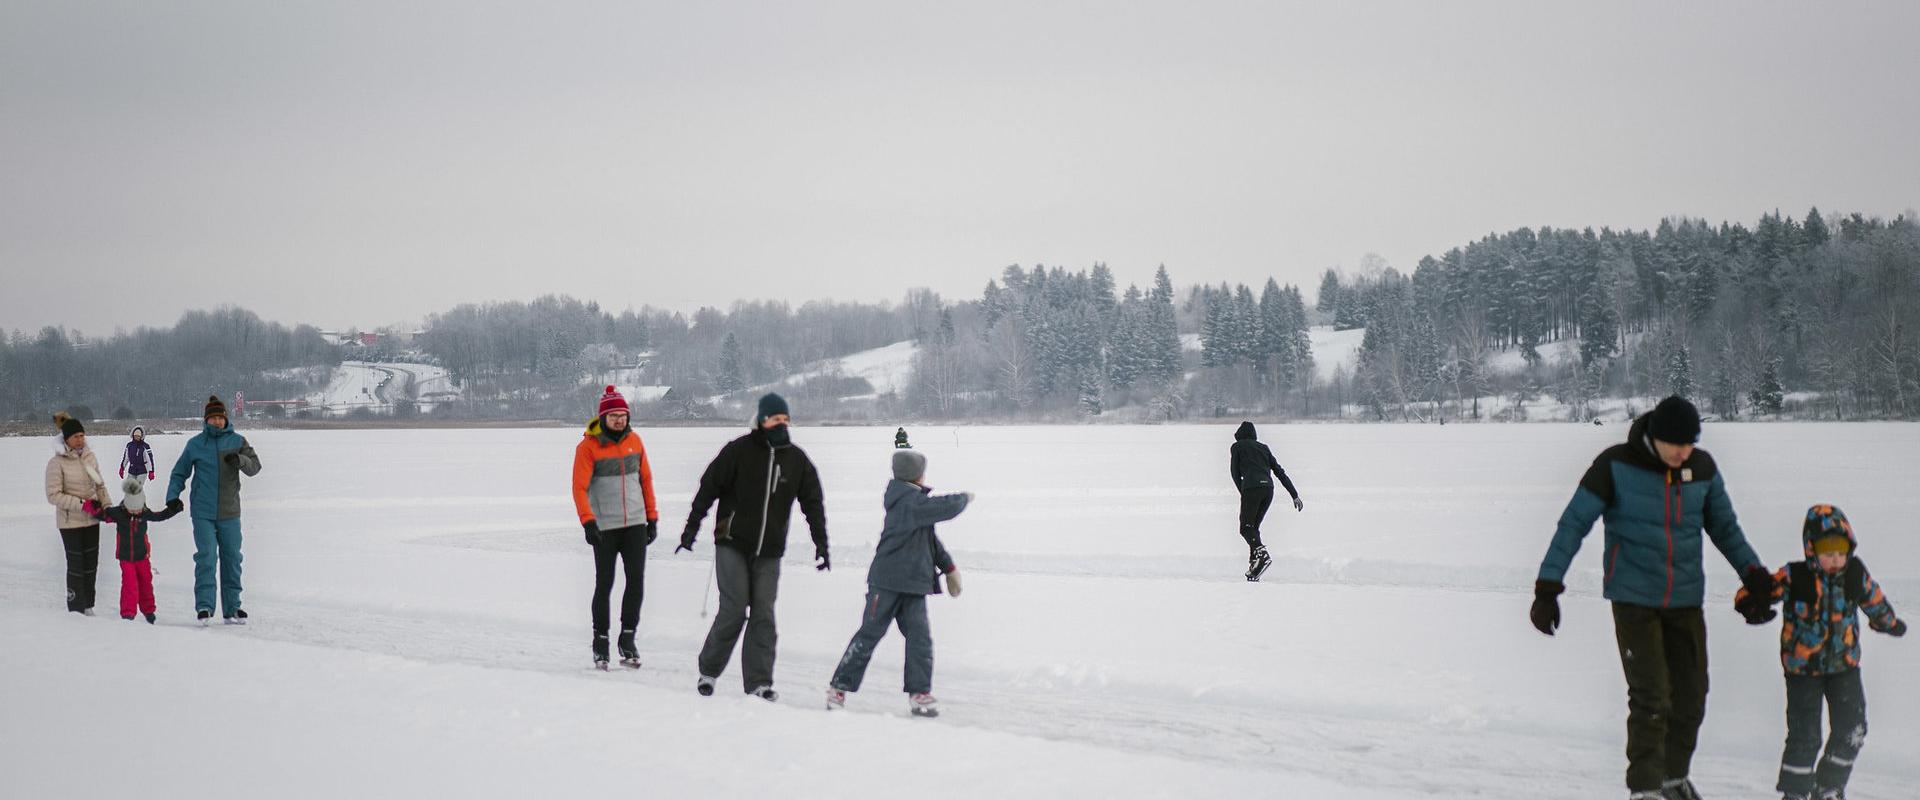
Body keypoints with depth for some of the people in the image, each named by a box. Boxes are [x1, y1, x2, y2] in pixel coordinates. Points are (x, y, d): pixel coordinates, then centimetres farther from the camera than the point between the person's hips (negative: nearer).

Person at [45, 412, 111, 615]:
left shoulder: (90, 457, 4)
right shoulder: (57, 463, -13)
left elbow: (100, 485, 14)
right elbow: (53, 495, -15)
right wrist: (81, 504, -20)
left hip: (91, 519, 6)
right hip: (70, 521, -5)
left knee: (91, 562, 10)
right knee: (76, 564, -2)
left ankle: (87, 607, 21)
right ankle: (76, 609, 6)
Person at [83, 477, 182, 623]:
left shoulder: (145, 514, -8)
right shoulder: (118, 513, -14)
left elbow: (160, 516, 4)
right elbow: (101, 515, -11)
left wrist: (173, 510, -6)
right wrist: (93, 508, -29)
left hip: (142, 556, 2)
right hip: (126, 557, -2)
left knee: (145, 582, 14)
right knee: (129, 584, -10)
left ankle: (148, 610, 31)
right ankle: (128, 613, -3)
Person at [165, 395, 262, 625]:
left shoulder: (237, 441, 6)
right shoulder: (195, 444, 5)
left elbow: (255, 467, 0)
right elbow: (180, 473, 13)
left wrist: (240, 460, -21)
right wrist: (173, 496, -1)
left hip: (229, 513, 2)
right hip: (203, 513, -2)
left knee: (232, 559, 5)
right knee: (206, 557, -12)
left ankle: (232, 609, 13)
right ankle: (204, 606, -13)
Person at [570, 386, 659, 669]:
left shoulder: (634, 441, 8)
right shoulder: (588, 447, -6)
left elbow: (646, 479, 15)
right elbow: (580, 487, -10)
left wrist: (652, 517, 13)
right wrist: (588, 522, -21)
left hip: (635, 525, 4)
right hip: (605, 527, -4)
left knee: (637, 581, -2)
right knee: (604, 584, 0)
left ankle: (627, 639, 9)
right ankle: (600, 641, 12)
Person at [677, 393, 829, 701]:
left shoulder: (797, 459, 7)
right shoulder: (739, 451, -5)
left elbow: (813, 503, 13)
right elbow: (708, 488, -1)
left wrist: (821, 544, 7)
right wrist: (691, 529, -2)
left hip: (769, 552, 3)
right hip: (732, 545, -3)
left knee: (764, 615, -2)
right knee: (734, 611, -7)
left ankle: (758, 682, 1)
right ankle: (709, 670, 11)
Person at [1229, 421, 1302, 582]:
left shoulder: (1237, 447, 13)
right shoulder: (1263, 447, 24)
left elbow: (1235, 473, 11)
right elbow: (1280, 472, 20)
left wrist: (1243, 493, 23)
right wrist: (1295, 495, 18)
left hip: (1251, 487, -5)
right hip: (1268, 487, 5)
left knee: (1246, 528, -3)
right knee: (1253, 526, 14)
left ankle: (1262, 555, -28)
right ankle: (1254, 563, 2)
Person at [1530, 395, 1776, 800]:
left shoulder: (1703, 467, 0)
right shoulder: (1616, 465, -13)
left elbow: (1724, 525, 15)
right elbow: (1574, 523, -10)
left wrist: (1754, 573, 6)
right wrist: (1548, 587, -14)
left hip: (1685, 600, 5)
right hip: (1634, 600, -4)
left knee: (1691, 696, 9)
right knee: (1650, 698, -12)